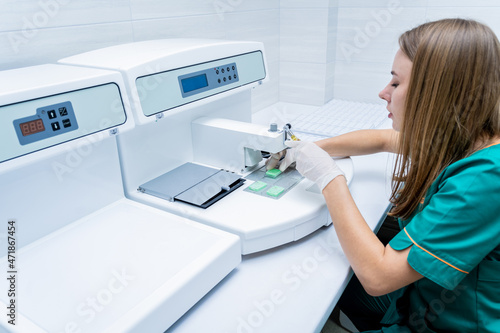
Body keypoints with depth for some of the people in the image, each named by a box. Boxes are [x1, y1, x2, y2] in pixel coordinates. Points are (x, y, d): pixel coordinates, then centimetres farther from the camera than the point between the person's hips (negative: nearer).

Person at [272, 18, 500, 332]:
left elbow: (377, 276, -34)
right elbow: (381, 139, 11)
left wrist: (329, 177, -27)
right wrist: (313, 149, 0)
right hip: (415, 293, 7)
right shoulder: (449, 138, -9)